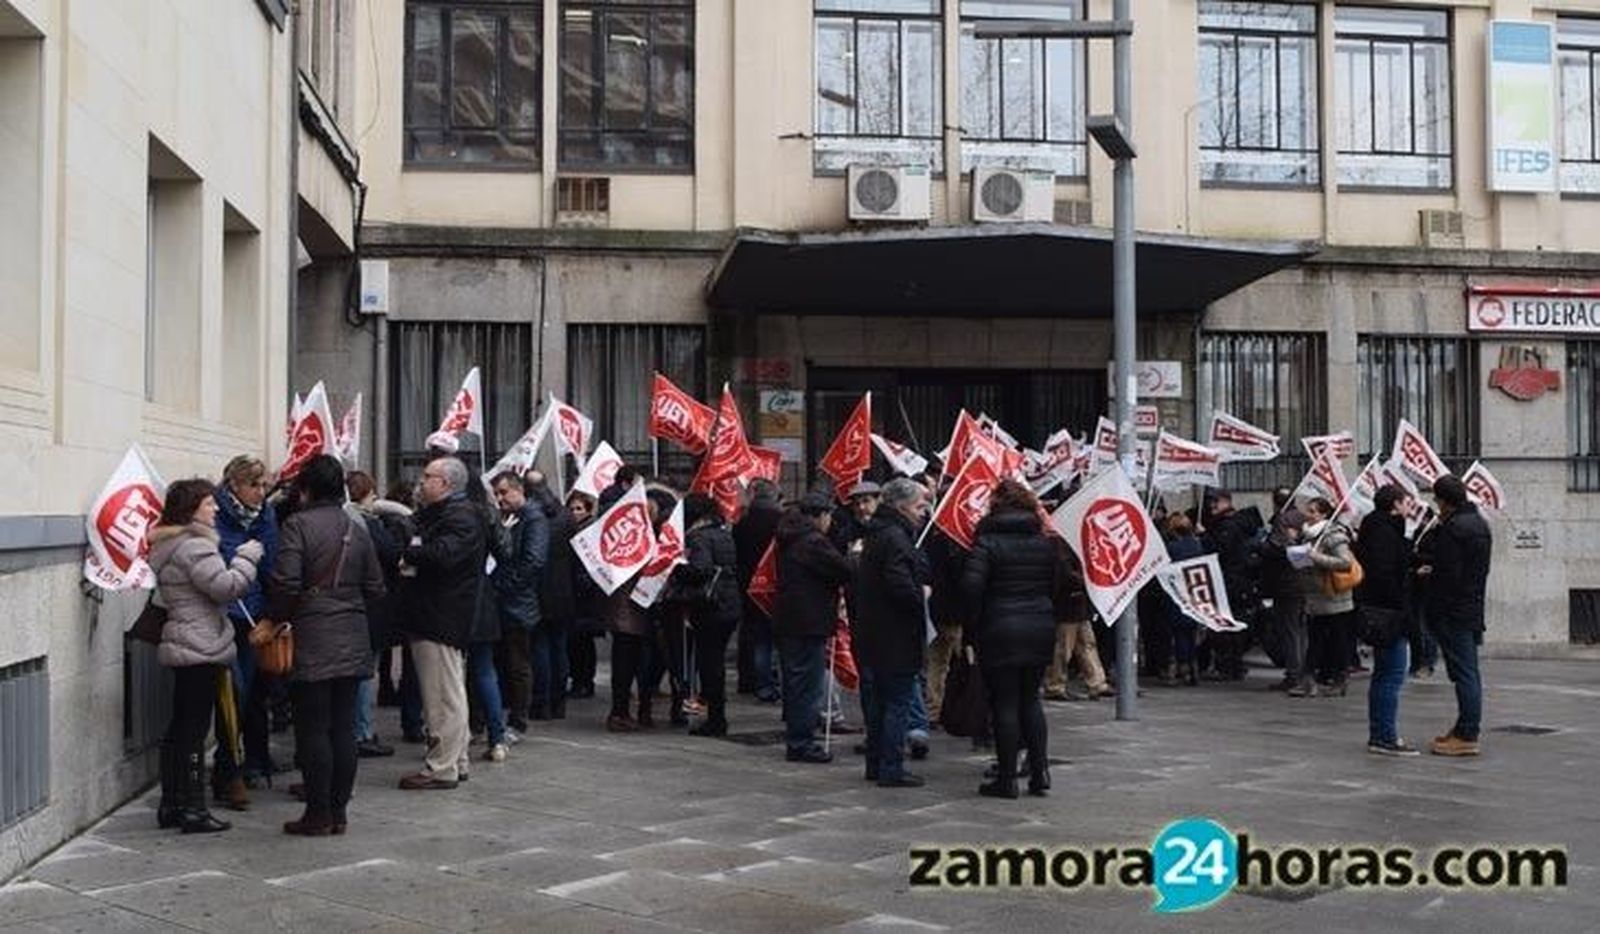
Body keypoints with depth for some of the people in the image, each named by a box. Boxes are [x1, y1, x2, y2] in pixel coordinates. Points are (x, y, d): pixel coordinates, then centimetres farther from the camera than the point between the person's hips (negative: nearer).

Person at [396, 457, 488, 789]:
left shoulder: (461, 517, -14)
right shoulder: (434, 515, 21)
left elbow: (443, 555, -28)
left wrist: (409, 553, -12)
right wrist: (409, 556, 2)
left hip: (442, 621, -11)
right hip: (431, 618, 11)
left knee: (444, 697, -6)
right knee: (449, 695, 15)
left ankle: (441, 768, -3)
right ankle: (456, 762, 23)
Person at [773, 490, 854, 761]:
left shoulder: (789, 539, 14)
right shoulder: (814, 541, -16)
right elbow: (844, 571, -18)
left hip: (787, 620, 10)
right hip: (809, 624, -10)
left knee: (795, 682, 17)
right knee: (808, 685, -4)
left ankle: (795, 737, 25)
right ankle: (801, 742, -1)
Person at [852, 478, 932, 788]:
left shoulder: (878, 533, 15)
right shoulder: (895, 538, -18)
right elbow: (900, 584, -26)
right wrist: (922, 597, -13)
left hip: (874, 634, 10)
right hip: (896, 637, -10)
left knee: (879, 700, 16)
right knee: (898, 702, -4)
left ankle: (876, 764, 24)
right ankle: (891, 768, -1)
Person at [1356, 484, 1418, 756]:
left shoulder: (1377, 528, 17)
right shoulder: (1385, 532, -15)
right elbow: (1383, 574, -23)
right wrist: (1403, 609, -21)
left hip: (1378, 610, 11)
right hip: (1389, 611, -11)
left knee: (1383, 675, 15)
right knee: (1392, 676, -8)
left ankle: (1378, 735, 21)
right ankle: (1386, 738, -6)